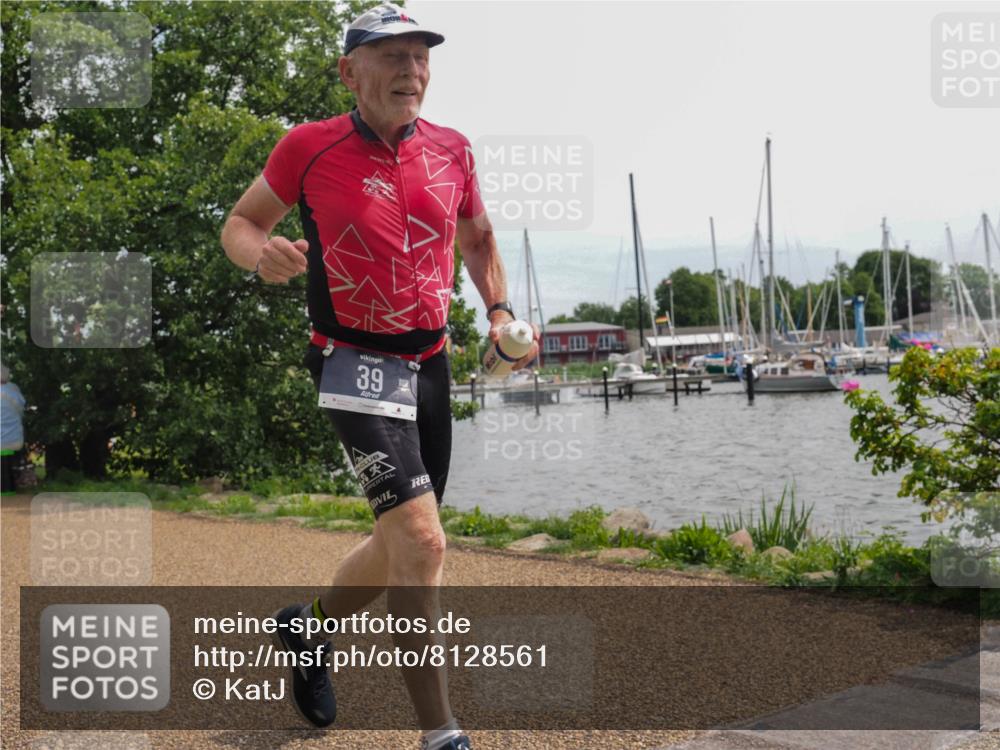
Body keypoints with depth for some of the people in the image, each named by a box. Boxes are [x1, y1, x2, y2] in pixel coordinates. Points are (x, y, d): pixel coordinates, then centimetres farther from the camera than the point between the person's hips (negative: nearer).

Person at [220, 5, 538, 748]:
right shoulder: (310, 147, -7)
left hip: (430, 362, 6)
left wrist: (500, 310, 5)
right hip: (355, 361, -6)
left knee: (402, 546, 15)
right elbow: (240, 223, 3)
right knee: (421, 540, -20)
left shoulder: (451, 150, 5)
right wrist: (262, 253, -20)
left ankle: (309, 626, 44)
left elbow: (477, 238, 21)